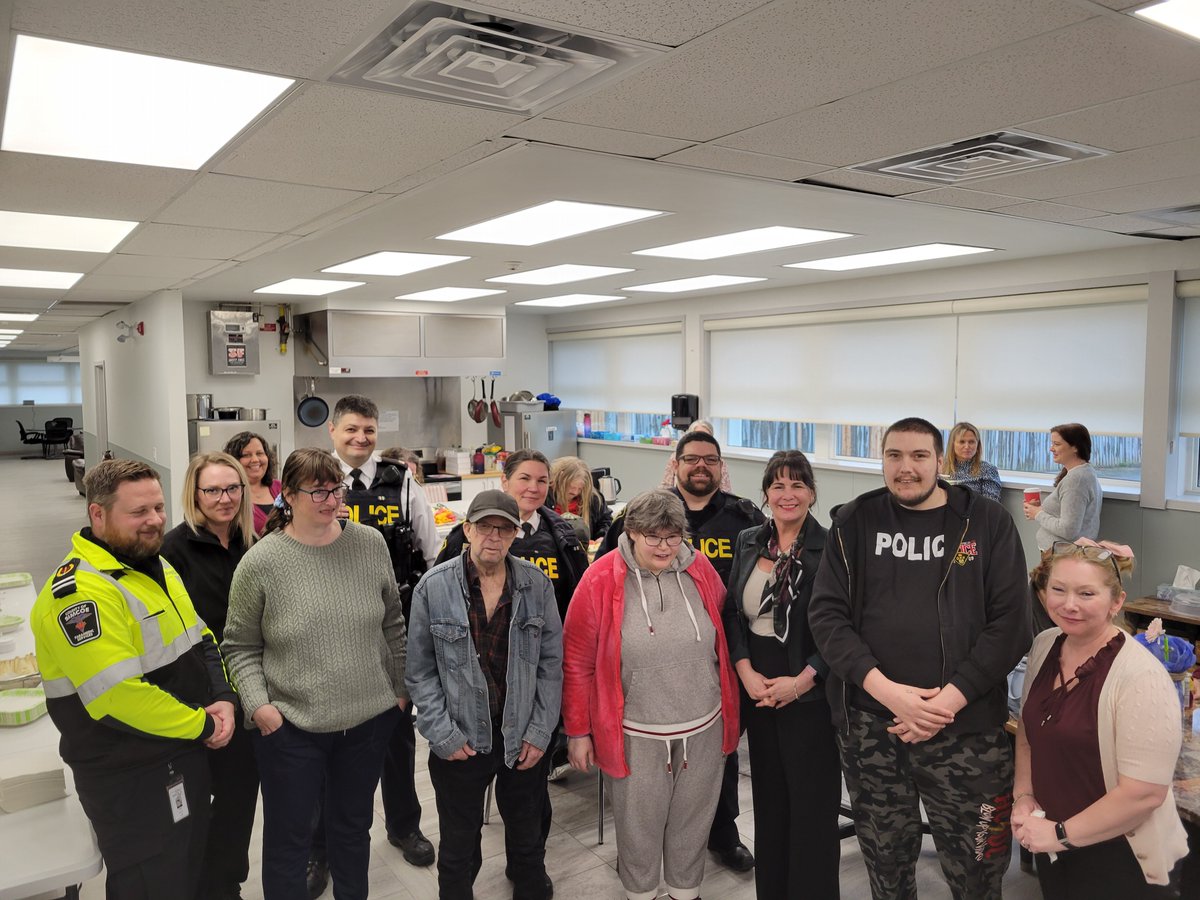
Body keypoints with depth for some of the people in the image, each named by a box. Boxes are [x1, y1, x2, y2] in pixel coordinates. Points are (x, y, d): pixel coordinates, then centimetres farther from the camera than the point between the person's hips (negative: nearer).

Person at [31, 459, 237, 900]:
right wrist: (203, 726, -18)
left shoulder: (157, 566, 6)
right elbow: (120, 698, -30)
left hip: (186, 755, 9)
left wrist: (222, 698, -5)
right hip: (131, 780, -8)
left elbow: (200, 639, 13)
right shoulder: (79, 591, -24)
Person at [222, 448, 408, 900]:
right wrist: (258, 704, -12)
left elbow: (392, 623, 6)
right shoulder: (260, 562, -11)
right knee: (288, 838, 13)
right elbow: (240, 645, -2)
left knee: (354, 827, 20)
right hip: (290, 726, -2)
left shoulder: (371, 544, -4)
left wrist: (401, 687, 9)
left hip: (370, 718, 3)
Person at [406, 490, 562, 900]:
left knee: (527, 838, 21)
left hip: (524, 738, 2)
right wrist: (443, 735, -10)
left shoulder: (537, 585, -6)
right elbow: (421, 671, -5)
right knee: (459, 846, 17)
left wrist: (540, 732, -4)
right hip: (459, 741, -1)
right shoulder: (433, 587, -10)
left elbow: (551, 663, -1)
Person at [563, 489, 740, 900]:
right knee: (639, 825, 15)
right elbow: (577, 663, -7)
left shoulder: (701, 570, -5)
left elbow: (722, 636, 10)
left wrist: (729, 707, 14)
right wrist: (578, 731, -3)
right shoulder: (600, 581, -14)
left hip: (704, 728, 3)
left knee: (692, 819, 20)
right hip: (636, 735, -3)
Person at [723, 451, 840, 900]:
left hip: (811, 694, -4)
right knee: (768, 798, 16)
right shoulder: (748, 542, 5)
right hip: (756, 690, 4)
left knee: (812, 805, 6)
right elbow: (732, 613, 6)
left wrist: (801, 680, -16)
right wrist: (746, 672, -6)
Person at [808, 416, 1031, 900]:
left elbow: (1010, 622, -5)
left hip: (967, 727, -1)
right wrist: (886, 690, -15)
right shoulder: (854, 522, 2)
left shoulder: (987, 523, 0)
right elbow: (826, 613, -3)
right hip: (868, 725, 1)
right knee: (885, 859, 16)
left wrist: (950, 699, -14)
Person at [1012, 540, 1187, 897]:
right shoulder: (1044, 646, -3)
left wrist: (1062, 833, -17)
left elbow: (1145, 792, -24)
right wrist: (1023, 795, -2)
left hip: (1117, 858, -6)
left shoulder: (1140, 677, -23)